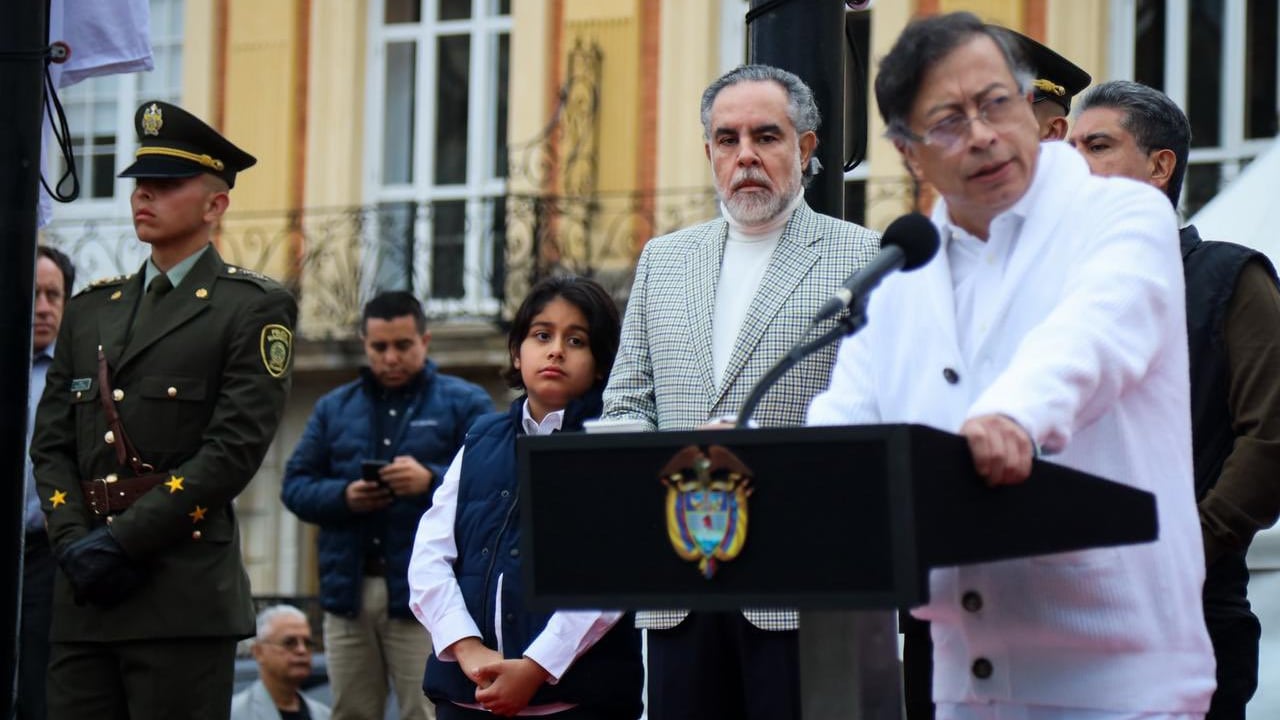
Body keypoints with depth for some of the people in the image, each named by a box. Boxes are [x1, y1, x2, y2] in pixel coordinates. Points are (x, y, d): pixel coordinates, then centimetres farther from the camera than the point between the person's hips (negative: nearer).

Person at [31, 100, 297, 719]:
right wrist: (76, 544, -4)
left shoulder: (254, 309, 1)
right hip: (83, 597, 5)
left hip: (184, 598, -5)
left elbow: (235, 449, -9)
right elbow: (51, 444, 14)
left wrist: (123, 541, -14)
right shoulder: (91, 310, 19)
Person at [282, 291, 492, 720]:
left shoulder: (464, 404, 6)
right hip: (349, 592, 4)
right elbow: (296, 485, 11)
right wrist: (343, 496, -10)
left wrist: (430, 480, -23)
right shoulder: (335, 408, 17)